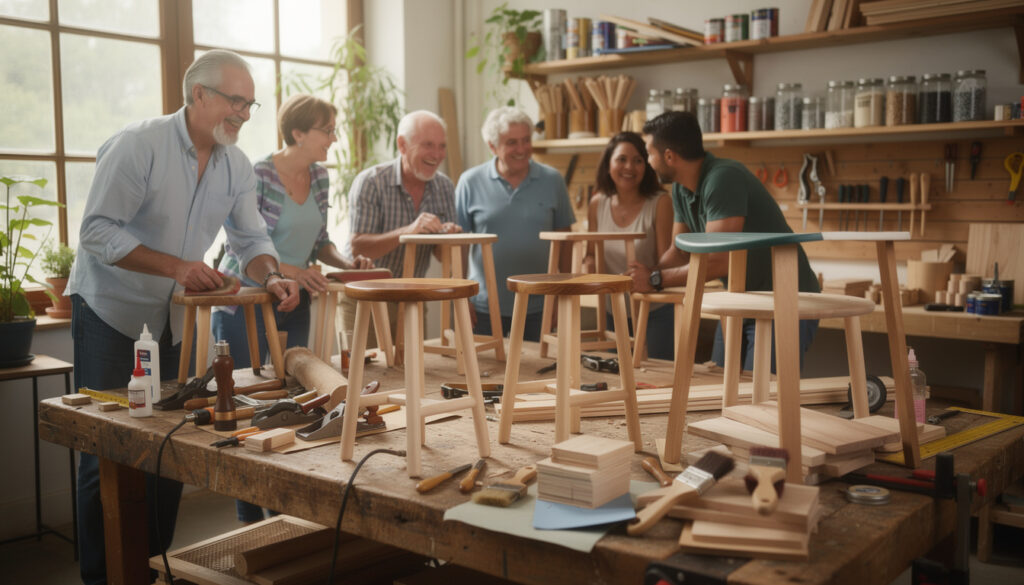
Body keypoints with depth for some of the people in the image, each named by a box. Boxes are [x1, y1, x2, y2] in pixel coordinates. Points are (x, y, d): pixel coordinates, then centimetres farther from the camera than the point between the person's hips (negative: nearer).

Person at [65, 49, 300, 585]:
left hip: (173, 316, 6)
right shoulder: (138, 145, -18)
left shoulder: (236, 166, 1)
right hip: (109, 307, -6)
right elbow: (98, 232, -21)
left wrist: (271, 277, -19)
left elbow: (251, 238, 2)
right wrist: (176, 267, -28)